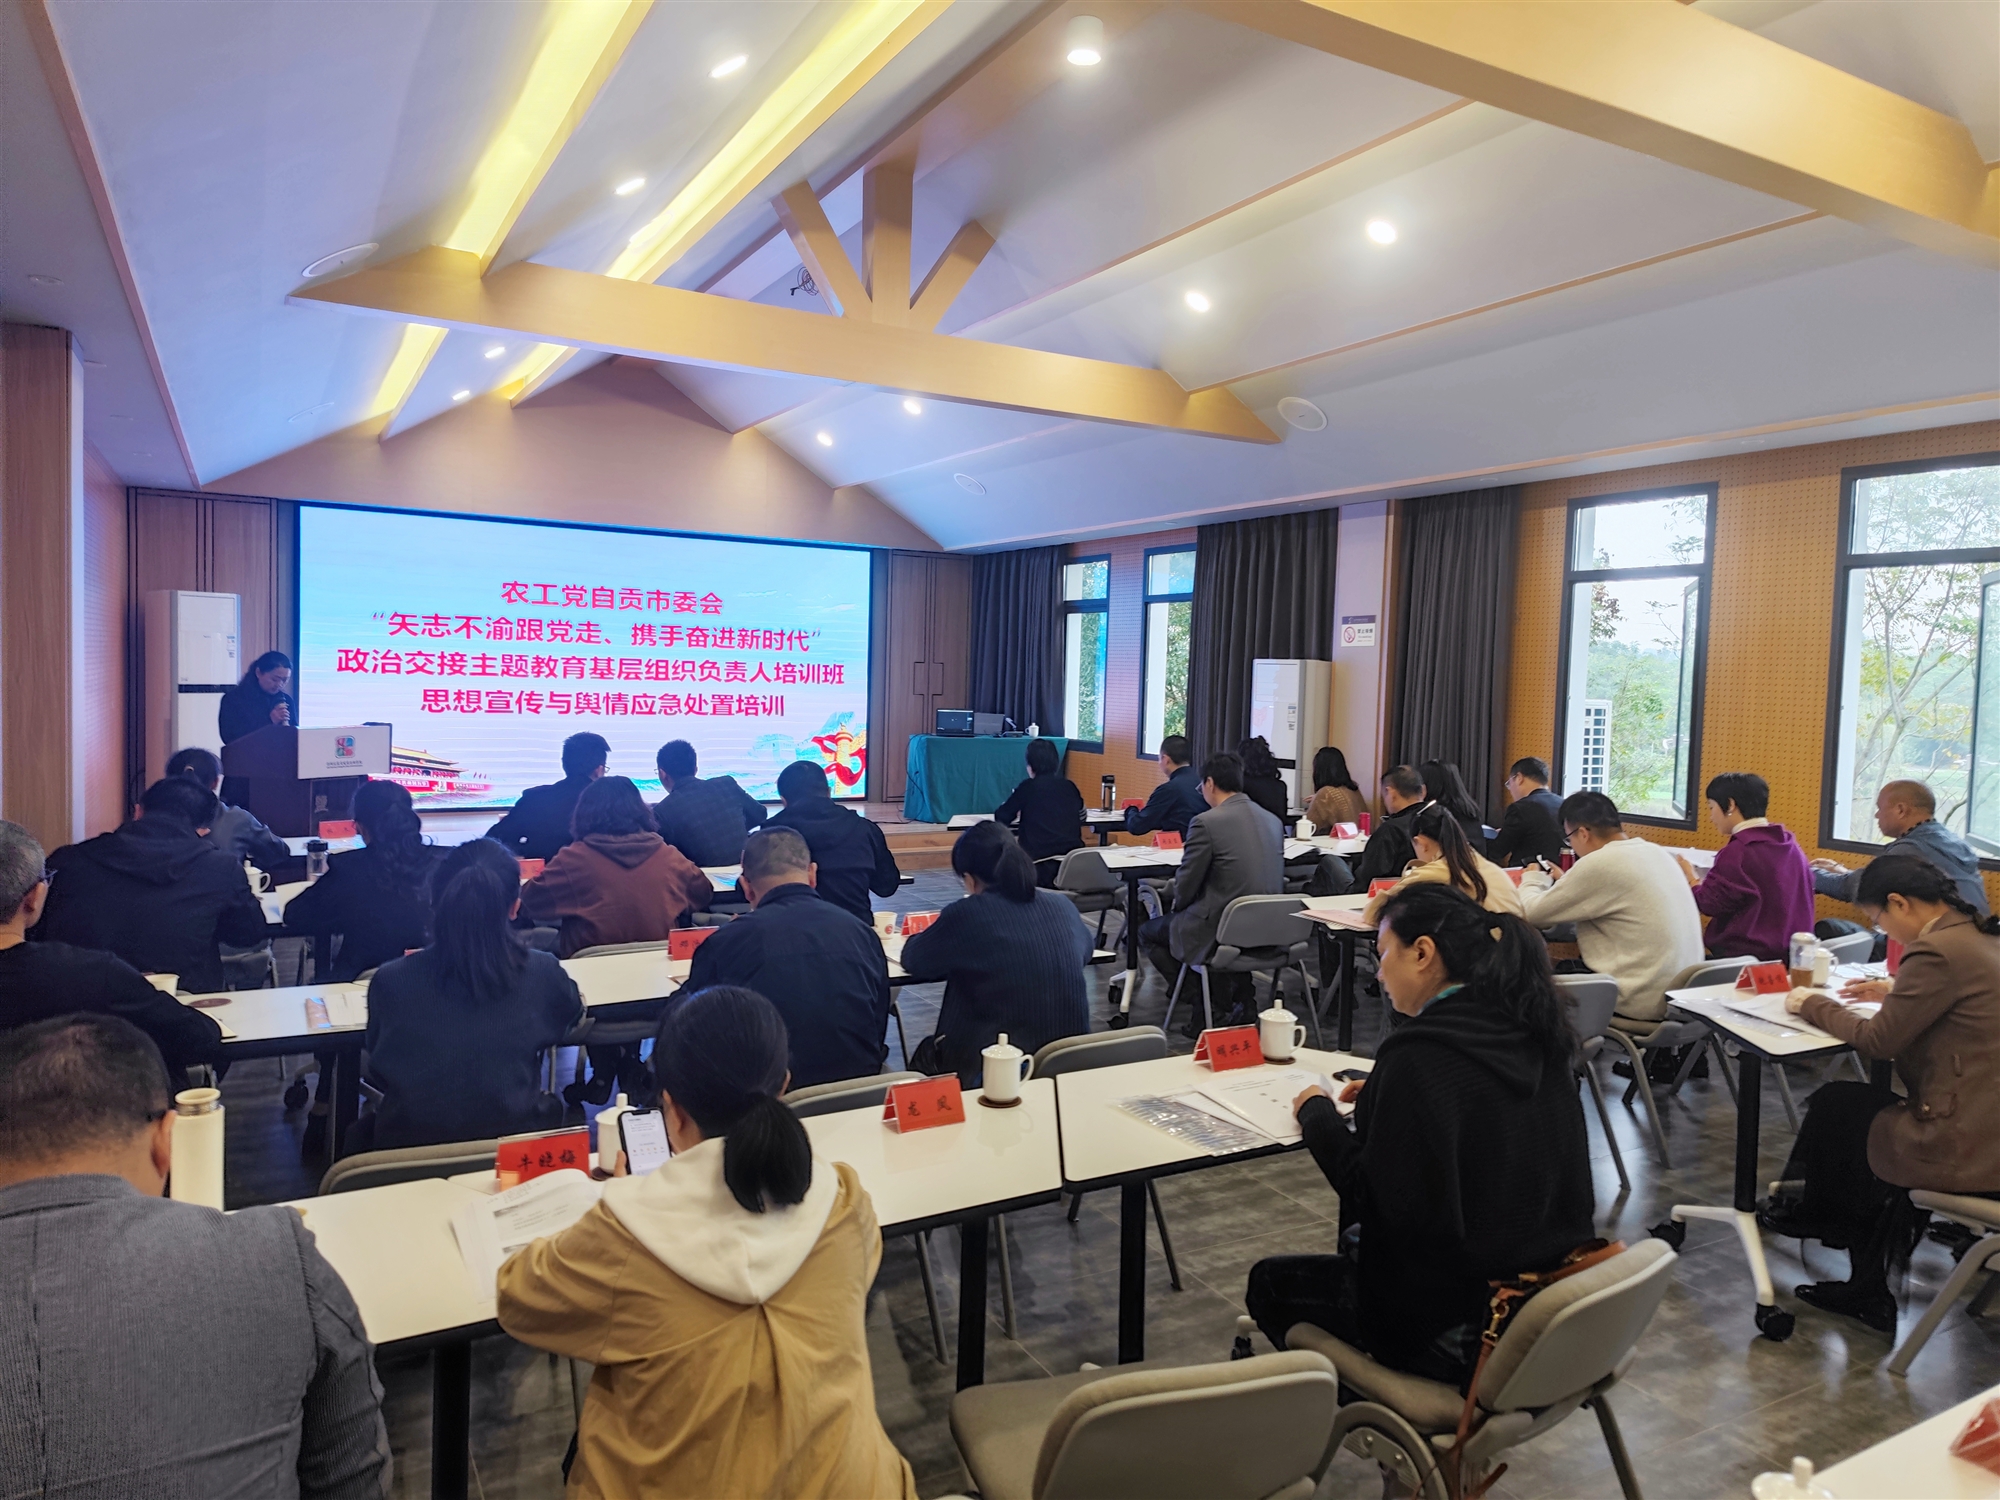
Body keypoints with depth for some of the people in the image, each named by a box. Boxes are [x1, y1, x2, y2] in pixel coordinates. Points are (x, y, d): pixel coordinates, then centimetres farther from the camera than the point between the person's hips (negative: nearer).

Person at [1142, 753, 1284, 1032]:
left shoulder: (1206, 823, -16)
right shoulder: (1272, 820, 5)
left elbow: (1185, 886, -11)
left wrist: (1178, 905, 13)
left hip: (1219, 932, -7)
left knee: (1148, 930, 18)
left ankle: (1207, 1007, 11)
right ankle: (1236, 1003, 30)